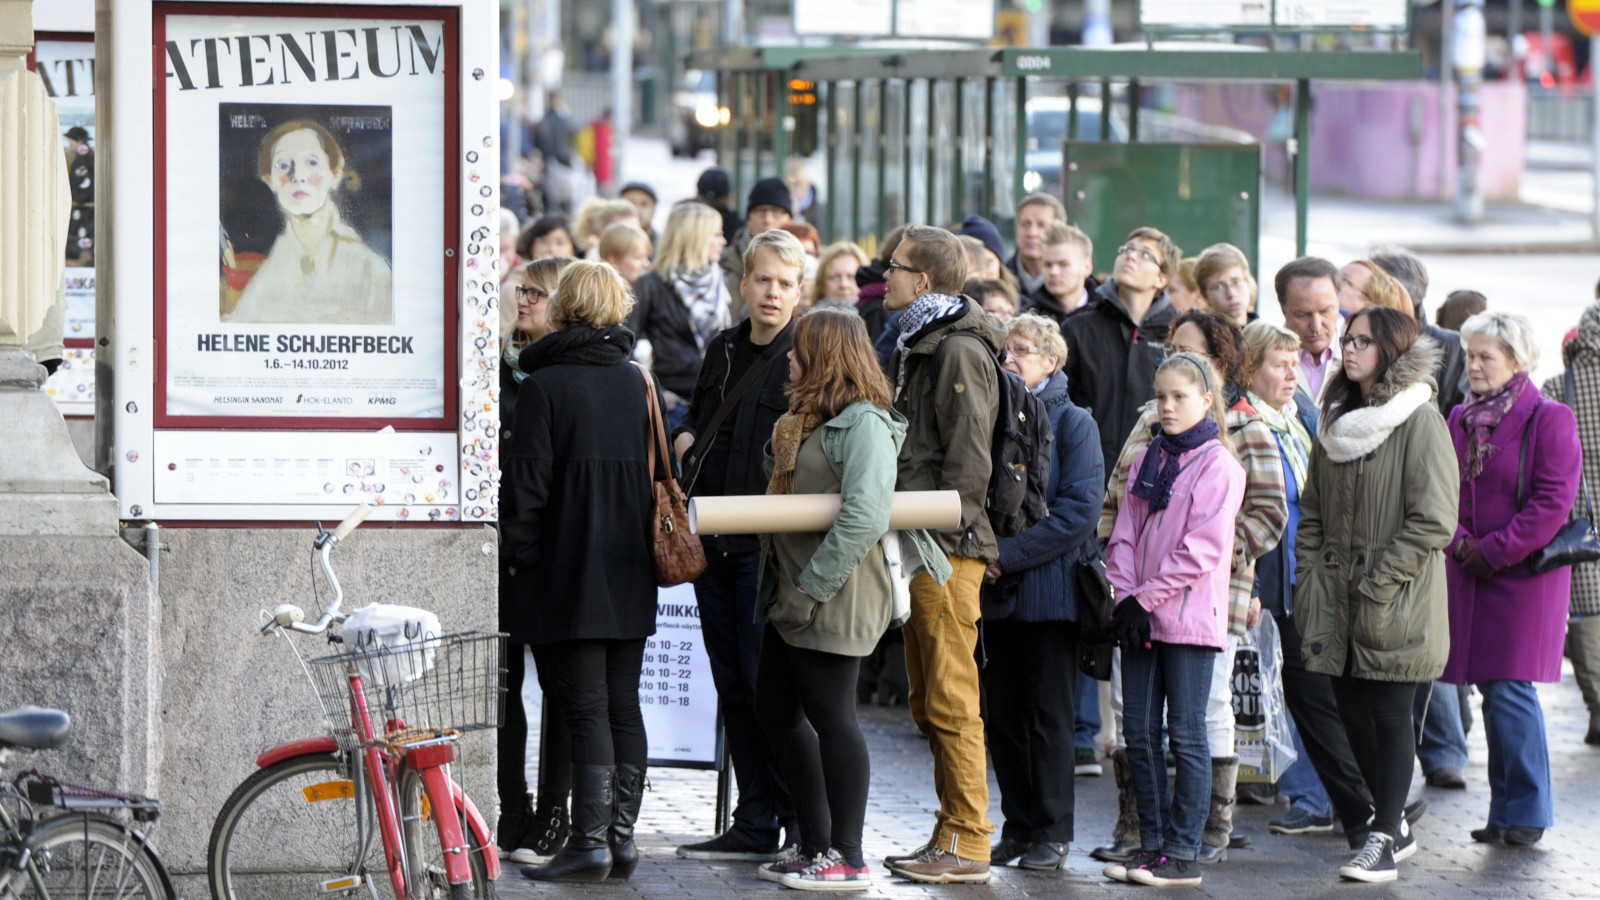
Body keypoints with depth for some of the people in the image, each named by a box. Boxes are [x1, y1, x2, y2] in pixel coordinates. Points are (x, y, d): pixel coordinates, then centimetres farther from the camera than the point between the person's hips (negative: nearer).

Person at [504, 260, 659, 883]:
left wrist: (517, 552, -4)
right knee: (623, 705, 10)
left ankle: (590, 842, -10)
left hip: (568, 569, -6)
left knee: (586, 709, -7)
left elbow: (527, 480, -12)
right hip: (629, 574, 6)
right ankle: (622, 836, 11)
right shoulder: (635, 381, 8)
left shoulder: (544, 385, -10)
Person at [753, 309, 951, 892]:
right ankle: (816, 846, 21)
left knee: (829, 716, -5)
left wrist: (812, 588, -23)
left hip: (835, 602, -10)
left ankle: (847, 860, 1)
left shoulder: (863, 424, -15)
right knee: (776, 710, 13)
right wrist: (784, 588, 12)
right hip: (792, 596, 10)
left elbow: (864, 516, -25)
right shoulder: (806, 419, 17)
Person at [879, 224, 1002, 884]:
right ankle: (951, 832, 18)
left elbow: (969, 461, -18)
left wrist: (941, 536, -20)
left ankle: (968, 844, -6)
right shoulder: (917, 348, 20)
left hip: (948, 553, -10)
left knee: (951, 702, -8)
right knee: (929, 704, 13)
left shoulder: (960, 351, -12)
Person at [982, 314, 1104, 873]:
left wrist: (1009, 554, -18)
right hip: (998, 591, 5)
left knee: (1047, 713, -1)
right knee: (1002, 714, 7)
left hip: (1049, 590, -5)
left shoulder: (1073, 424, -5)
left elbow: (1078, 512, -14)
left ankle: (1052, 833, 5)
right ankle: (1018, 827, 15)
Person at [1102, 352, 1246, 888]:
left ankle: (1183, 854, 0)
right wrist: (1124, 595, -3)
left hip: (1189, 617, -7)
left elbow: (1202, 548, -13)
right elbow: (1125, 533, 12)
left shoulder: (1218, 466, -7)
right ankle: (1152, 843, 15)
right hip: (1139, 617, 7)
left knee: (1186, 736, -3)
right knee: (1139, 733, 7)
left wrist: (1146, 598, -14)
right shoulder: (1148, 460, 14)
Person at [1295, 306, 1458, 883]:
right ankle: (1394, 825, 23)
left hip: (1397, 607, -7)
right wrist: (1309, 582, 8)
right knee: (1352, 712, 9)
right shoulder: (1336, 423, 13)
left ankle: (1384, 838, 6)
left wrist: (1377, 582, -15)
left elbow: (1434, 522, -14)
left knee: (1389, 716, -2)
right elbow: (1313, 511, 20)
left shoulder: (1420, 423, -10)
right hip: (1337, 604, 7)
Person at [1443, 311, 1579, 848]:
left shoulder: (1548, 421, -8)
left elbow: (1553, 502, -13)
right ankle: (1507, 809, 14)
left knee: (1509, 688, -11)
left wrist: (1494, 550, -14)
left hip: (1525, 573, -6)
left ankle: (1527, 811, -2)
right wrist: (1460, 543, -7)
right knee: (1491, 687, 7)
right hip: (1470, 575, 6)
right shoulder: (1461, 420, 12)